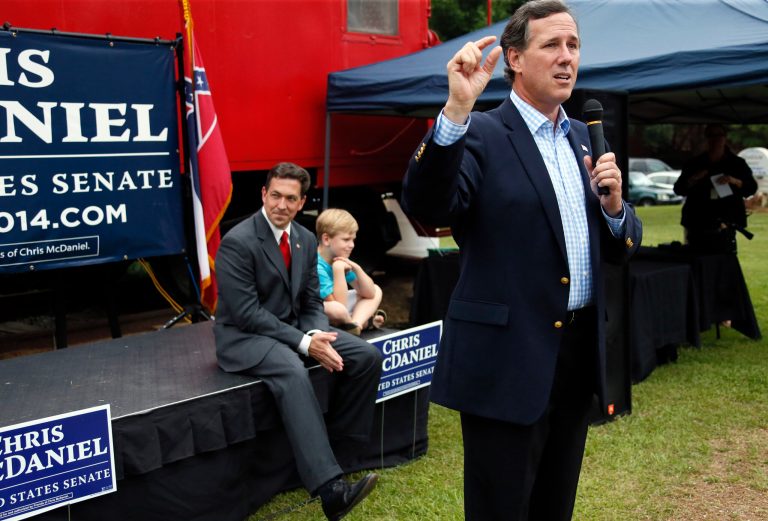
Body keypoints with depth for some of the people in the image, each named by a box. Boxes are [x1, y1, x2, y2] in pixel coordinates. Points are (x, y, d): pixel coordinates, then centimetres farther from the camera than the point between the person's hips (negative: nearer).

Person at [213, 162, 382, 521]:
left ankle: (339, 445, 2)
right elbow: (246, 313, -22)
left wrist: (316, 335, -16)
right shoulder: (238, 242, -17)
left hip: (293, 326, 7)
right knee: (293, 372, -38)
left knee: (367, 356, -10)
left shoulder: (306, 240, 5)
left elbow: (312, 303, 8)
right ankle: (329, 487, -41)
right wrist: (303, 343, -26)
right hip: (245, 335, -7)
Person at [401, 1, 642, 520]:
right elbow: (426, 205, -25)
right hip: (508, 357, -6)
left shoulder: (584, 138, 12)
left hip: (579, 355, 7)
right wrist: (456, 108, -34)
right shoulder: (481, 135, -8)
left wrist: (613, 202, -7)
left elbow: (622, 248, 14)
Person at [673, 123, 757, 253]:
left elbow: (752, 188, 5)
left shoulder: (737, 163, 8)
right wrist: (692, 180, -11)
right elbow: (678, 189, 8)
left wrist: (735, 181, -13)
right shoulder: (695, 164, 10)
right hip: (698, 223, 1)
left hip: (725, 224, -1)